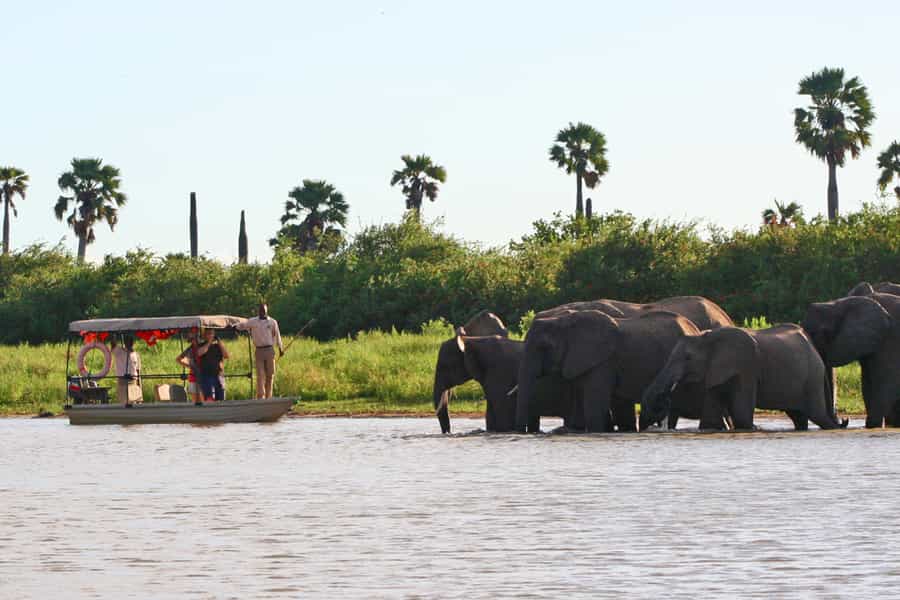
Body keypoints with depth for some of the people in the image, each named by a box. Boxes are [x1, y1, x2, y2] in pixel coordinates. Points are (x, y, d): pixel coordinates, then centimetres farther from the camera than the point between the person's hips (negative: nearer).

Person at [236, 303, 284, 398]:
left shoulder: (273, 322, 5)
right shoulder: (253, 322, 2)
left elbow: (277, 335, 14)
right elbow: (241, 326, 10)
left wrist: (280, 348, 21)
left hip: (269, 350, 1)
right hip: (259, 350, -1)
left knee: (270, 374, 4)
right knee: (260, 375, -6)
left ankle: (268, 397, 11)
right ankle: (260, 397, -10)